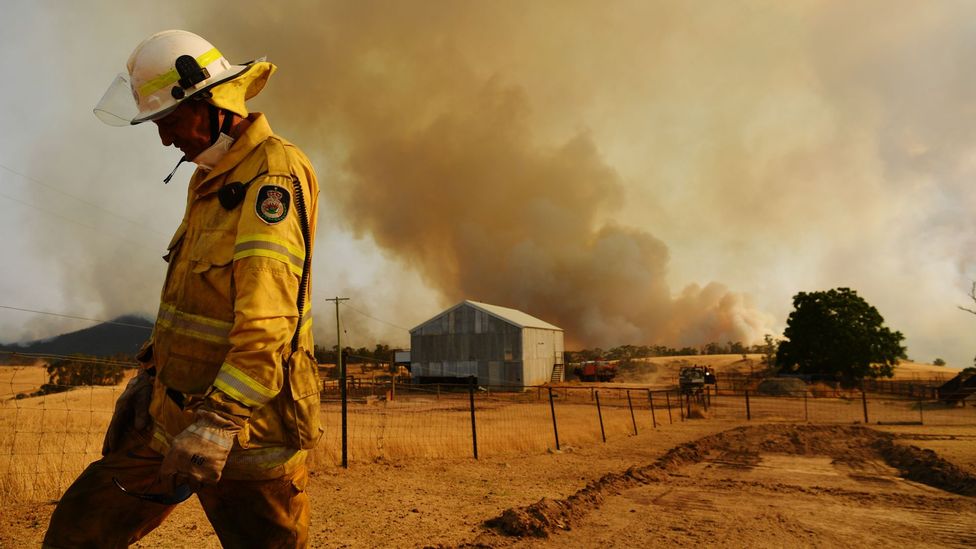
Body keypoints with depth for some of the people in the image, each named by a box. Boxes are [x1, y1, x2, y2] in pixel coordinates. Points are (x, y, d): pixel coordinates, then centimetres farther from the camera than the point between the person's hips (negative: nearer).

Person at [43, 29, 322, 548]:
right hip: (172, 412, 9)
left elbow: (269, 320, -28)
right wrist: (150, 373, 19)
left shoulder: (274, 174, -17)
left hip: (246, 424, -9)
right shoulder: (209, 177, 14)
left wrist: (217, 421, -31)